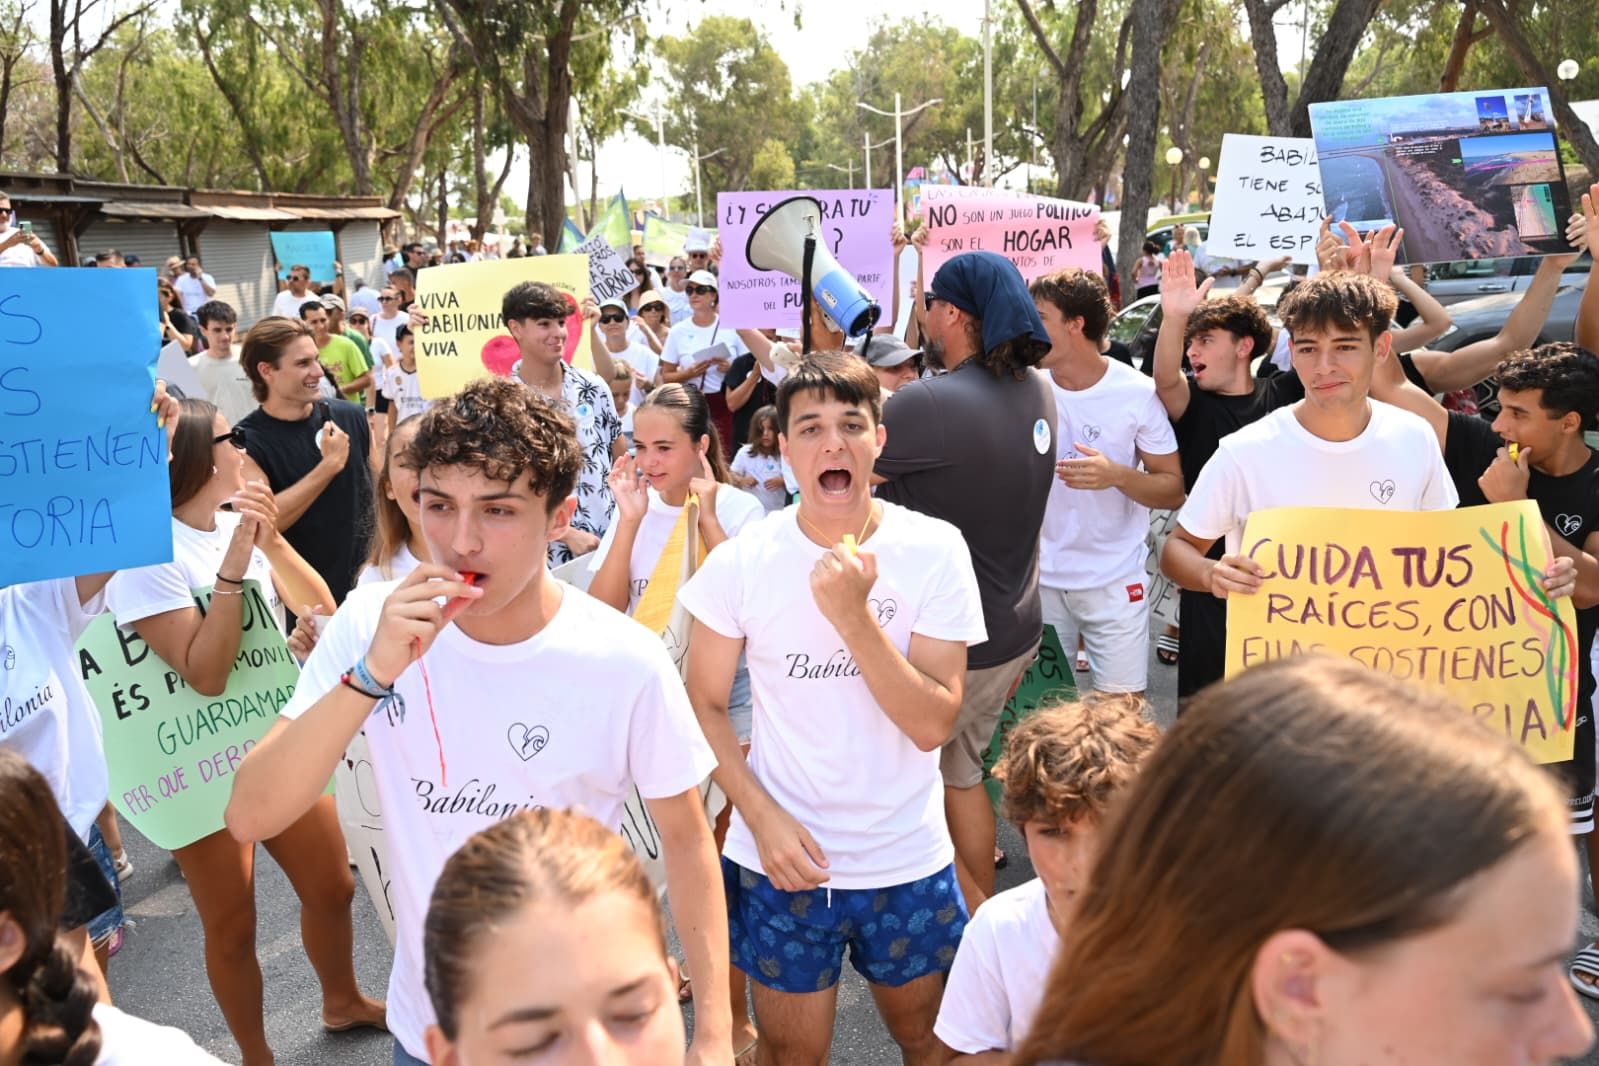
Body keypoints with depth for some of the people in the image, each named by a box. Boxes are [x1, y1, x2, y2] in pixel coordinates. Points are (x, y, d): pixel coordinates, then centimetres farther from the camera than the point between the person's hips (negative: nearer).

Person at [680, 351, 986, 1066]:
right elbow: (705, 705, -2)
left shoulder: (933, 550, -11)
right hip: (781, 856, 0)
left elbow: (933, 725, -16)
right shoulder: (743, 559, -9)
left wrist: (852, 612, -26)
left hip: (908, 861, 1)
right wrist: (763, 816, -13)